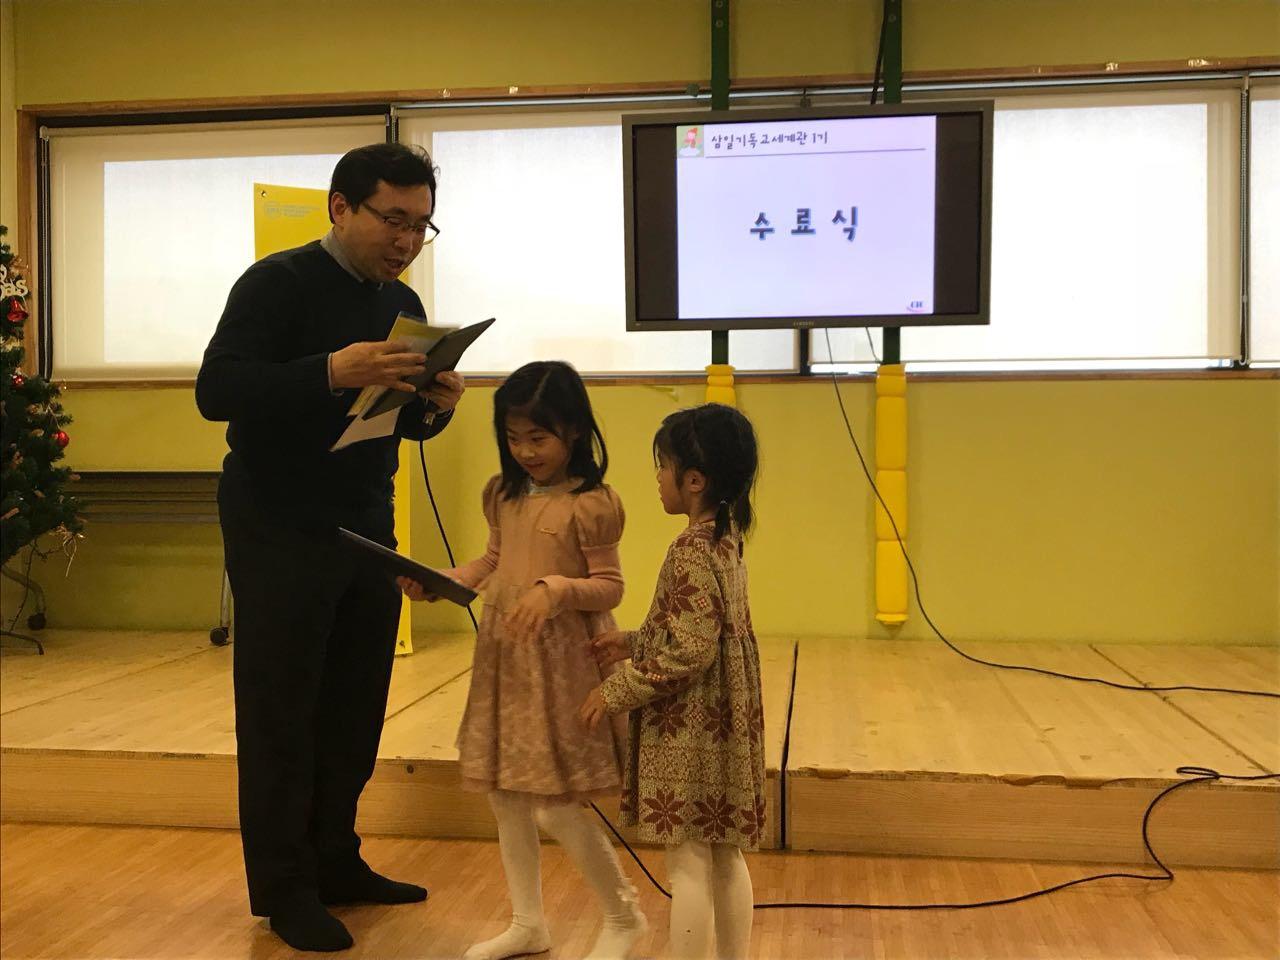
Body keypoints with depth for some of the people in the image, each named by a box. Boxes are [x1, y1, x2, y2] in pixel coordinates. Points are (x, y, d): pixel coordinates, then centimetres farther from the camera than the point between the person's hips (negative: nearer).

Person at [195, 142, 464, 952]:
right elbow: (215, 391, -21)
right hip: (279, 535, -6)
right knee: (280, 713, 2)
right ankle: (284, 888, 13)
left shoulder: (403, 304, 9)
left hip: (367, 531, 7)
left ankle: (334, 863, 25)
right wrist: (331, 371, -32)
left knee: (356, 707, 10)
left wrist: (434, 408, -9)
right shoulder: (277, 283, -11)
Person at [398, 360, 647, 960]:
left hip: (561, 661, -7)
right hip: (503, 657, 7)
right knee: (505, 795, 13)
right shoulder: (503, 494, 6)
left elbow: (610, 587, -10)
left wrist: (556, 588, -27)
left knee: (556, 809, -4)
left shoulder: (591, 503, -14)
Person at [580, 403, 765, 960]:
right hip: (722, 724, 9)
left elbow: (689, 652, -23)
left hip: (690, 731, -9)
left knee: (688, 861, 1)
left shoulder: (691, 551, -20)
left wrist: (617, 691, -15)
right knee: (725, 857, 16)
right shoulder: (724, 539, 9)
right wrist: (633, 645, 15)